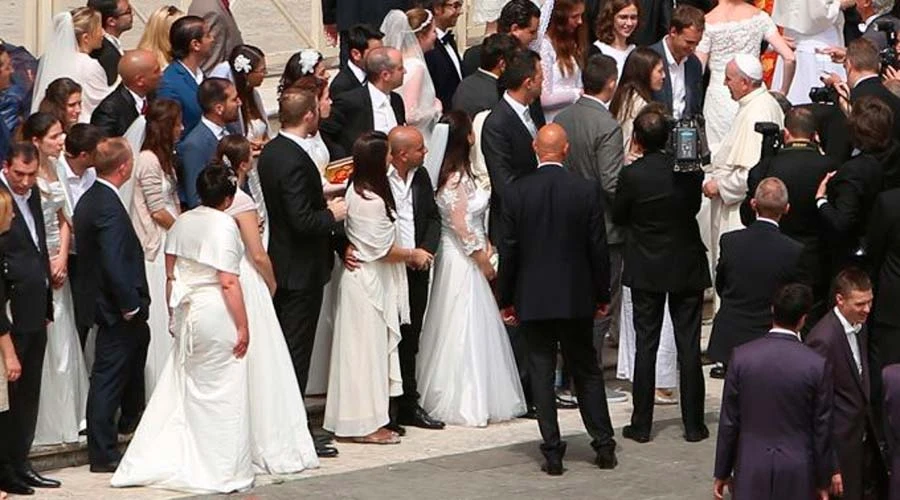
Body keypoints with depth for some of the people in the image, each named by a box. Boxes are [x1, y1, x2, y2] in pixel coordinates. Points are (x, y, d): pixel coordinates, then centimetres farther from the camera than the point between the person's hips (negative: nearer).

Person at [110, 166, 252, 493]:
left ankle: (149, 463, 13)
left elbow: (170, 274, 12)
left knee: (181, 389, 14)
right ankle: (223, 472, 6)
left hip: (187, 311, 7)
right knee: (222, 391, 1)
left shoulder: (182, 222, 8)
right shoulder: (225, 225, -13)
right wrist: (242, 326, -13)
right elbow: (228, 282, -17)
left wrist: (174, 314, 22)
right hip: (217, 315, -7)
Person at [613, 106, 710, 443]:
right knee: (689, 345, 7)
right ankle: (693, 424, 10)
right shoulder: (689, 170, -10)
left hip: (646, 270, -2)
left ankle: (641, 424, 9)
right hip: (688, 267, 2)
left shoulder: (632, 175, -17)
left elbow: (618, 216, -4)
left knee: (645, 344, 6)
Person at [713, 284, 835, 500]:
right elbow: (822, 428, -4)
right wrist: (823, 481, 8)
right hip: (798, 474, -1)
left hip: (751, 469, 1)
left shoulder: (742, 357, -8)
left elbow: (729, 421, -3)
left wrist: (722, 473, 8)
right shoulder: (816, 365, -12)